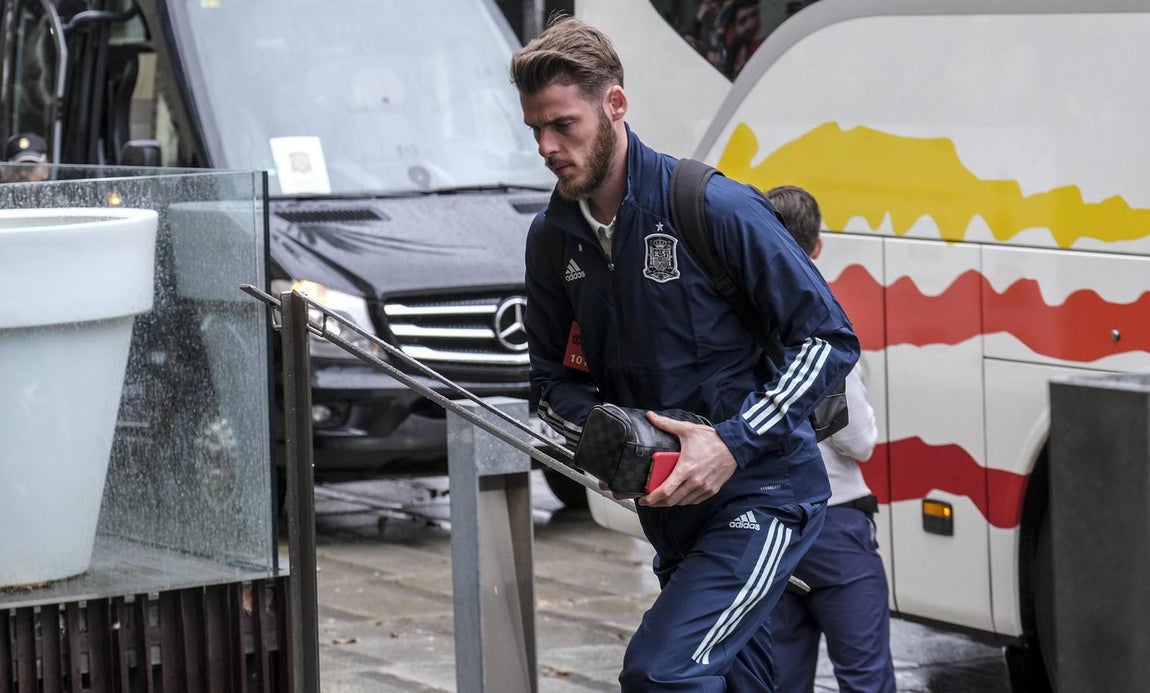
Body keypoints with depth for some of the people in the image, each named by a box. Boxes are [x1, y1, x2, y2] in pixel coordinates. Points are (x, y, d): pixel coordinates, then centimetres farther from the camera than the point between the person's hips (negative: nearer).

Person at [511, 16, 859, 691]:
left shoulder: (718, 210, -16)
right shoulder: (554, 237, 3)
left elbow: (831, 341, -14)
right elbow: (554, 375, 13)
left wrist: (733, 444, -22)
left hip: (762, 493, -7)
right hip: (674, 510, 7)